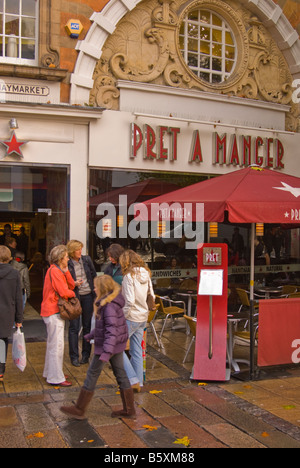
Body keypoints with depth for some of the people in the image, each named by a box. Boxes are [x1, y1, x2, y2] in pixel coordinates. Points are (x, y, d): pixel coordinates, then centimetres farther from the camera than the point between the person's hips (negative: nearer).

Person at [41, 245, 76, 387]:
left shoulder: (58, 270, 15)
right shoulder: (55, 271, -17)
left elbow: (71, 285, 7)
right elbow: (64, 292, -23)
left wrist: (66, 271, -3)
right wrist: (72, 293, -2)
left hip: (52, 311, 11)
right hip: (54, 311, -11)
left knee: (52, 343, 19)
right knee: (57, 345, -6)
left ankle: (49, 373, 31)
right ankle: (56, 378, 0)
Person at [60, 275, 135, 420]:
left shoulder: (109, 306, -22)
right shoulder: (112, 302, 9)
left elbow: (112, 329, -28)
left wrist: (107, 352, -33)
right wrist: (91, 335, 29)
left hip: (107, 345, -10)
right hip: (117, 344, 10)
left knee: (92, 374, 3)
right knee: (120, 374, 13)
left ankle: (79, 410, 15)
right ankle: (129, 410, 20)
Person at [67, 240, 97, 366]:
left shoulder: (87, 259, 3)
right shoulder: (67, 264, -7)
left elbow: (94, 275, 12)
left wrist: (95, 291, 7)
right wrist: (74, 284, -19)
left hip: (88, 296, 3)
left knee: (87, 326, 9)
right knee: (74, 327, -1)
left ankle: (86, 354, 21)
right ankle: (74, 356, 10)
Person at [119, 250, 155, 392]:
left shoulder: (129, 276, -17)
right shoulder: (146, 275, 6)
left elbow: (130, 301, -22)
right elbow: (152, 296, 10)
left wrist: (123, 316, -10)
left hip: (131, 317, -8)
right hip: (143, 317, 8)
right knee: (137, 350, 15)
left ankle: (133, 380, -2)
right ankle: (139, 383, 22)